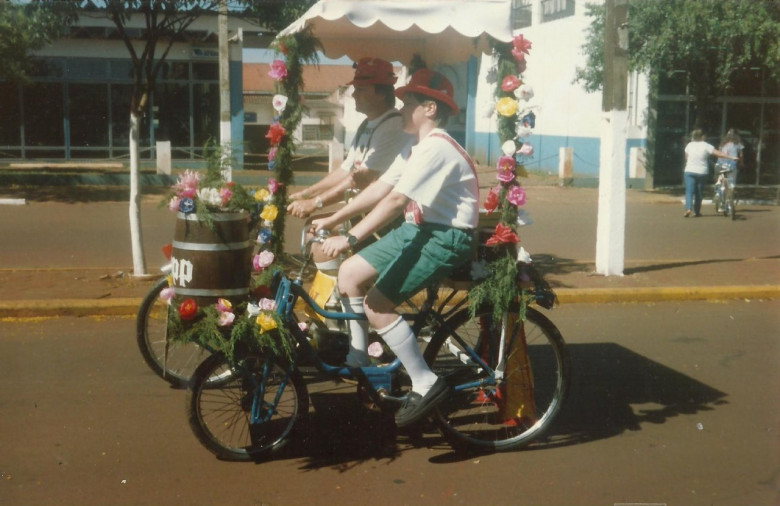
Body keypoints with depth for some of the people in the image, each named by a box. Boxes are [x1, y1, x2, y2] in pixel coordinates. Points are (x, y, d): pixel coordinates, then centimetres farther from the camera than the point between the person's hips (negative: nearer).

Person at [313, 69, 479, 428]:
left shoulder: (436, 149, -18)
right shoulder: (416, 150, 14)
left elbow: (395, 200, -28)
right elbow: (379, 188, 11)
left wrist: (350, 238, -32)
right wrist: (332, 220, 7)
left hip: (445, 238, -10)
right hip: (416, 230, 10)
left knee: (376, 304, -19)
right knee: (350, 272, 3)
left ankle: (426, 384, -10)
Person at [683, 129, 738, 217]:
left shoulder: (689, 145, 2)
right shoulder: (706, 146, -7)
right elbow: (718, 153, -11)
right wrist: (731, 157, -6)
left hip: (689, 171, 1)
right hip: (702, 172, -1)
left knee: (689, 191, -1)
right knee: (699, 192, 10)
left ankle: (688, 208, -20)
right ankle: (697, 211, 15)